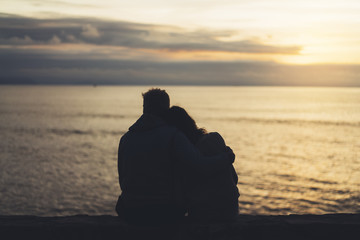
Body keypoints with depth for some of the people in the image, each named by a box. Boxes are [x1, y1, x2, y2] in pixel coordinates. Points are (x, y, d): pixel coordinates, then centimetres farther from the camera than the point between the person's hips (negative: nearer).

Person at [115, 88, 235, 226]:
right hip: (166, 213, -4)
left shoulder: (126, 139, 5)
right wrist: (227, 156, -1)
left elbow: (124, 183, 10)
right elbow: (202, 167, -19)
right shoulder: (172, 135, -10)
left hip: (131, 215, 4)